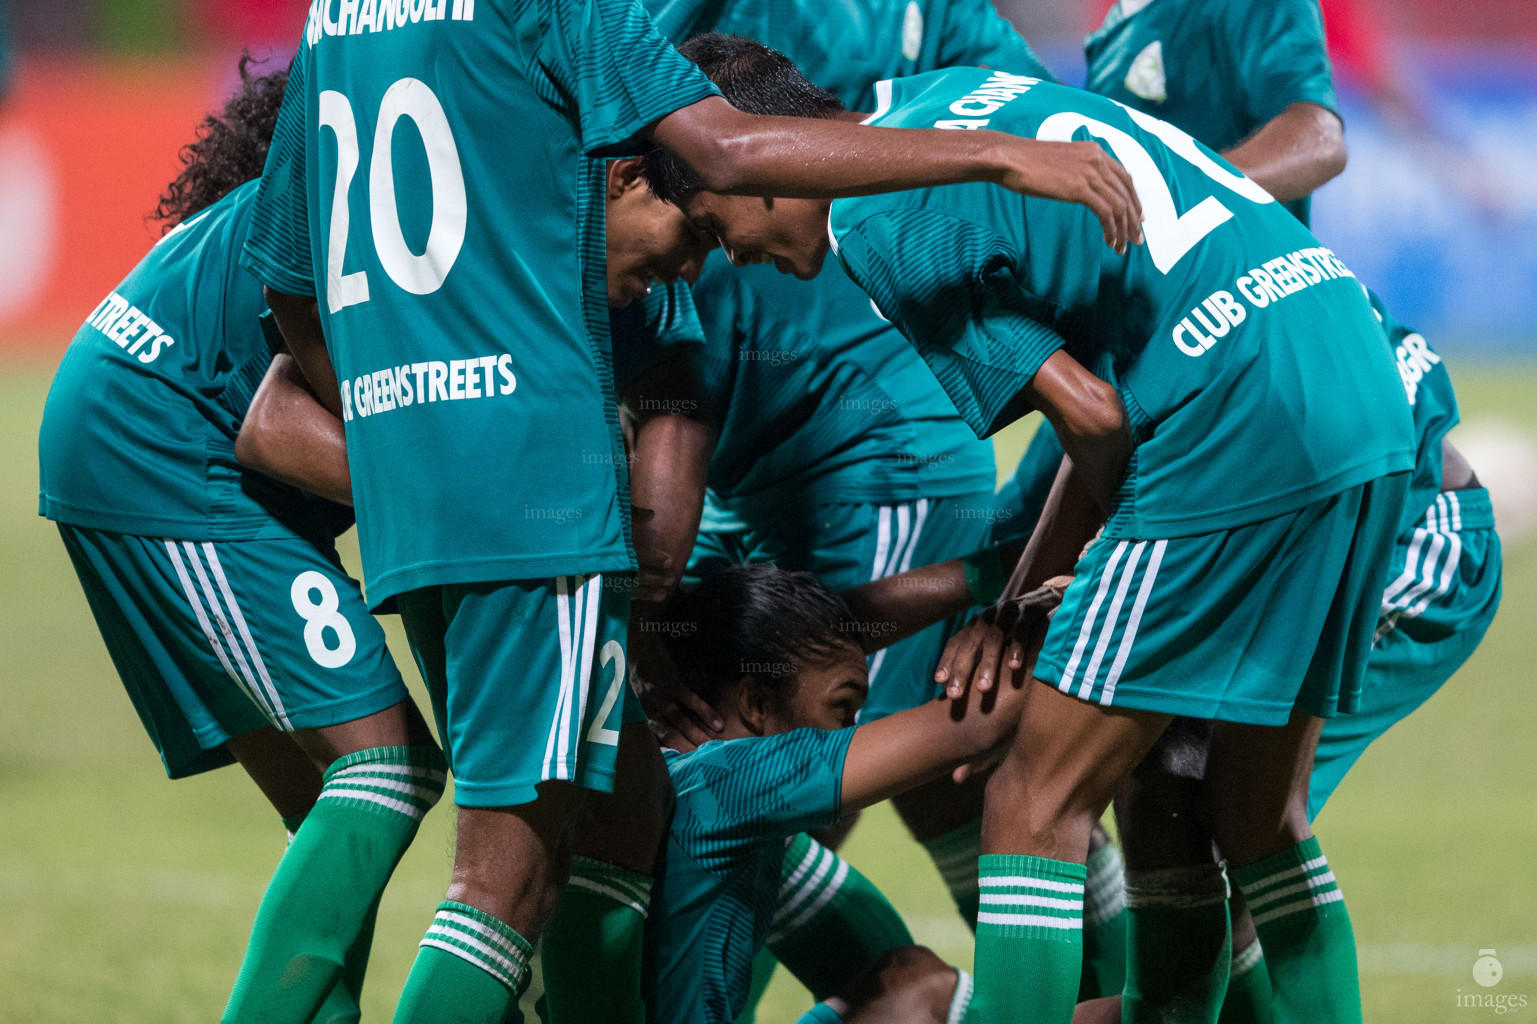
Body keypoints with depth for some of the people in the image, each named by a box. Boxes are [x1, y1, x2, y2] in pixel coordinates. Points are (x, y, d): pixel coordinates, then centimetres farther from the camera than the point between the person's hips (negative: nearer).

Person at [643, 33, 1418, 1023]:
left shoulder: (874, 222, -7)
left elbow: (1094, 417, -10)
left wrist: (1031, 586, 9)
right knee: (1264, 822, 18)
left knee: (1036, 812, -4)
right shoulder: (946, 92, 20)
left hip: (1245, 427, -9)